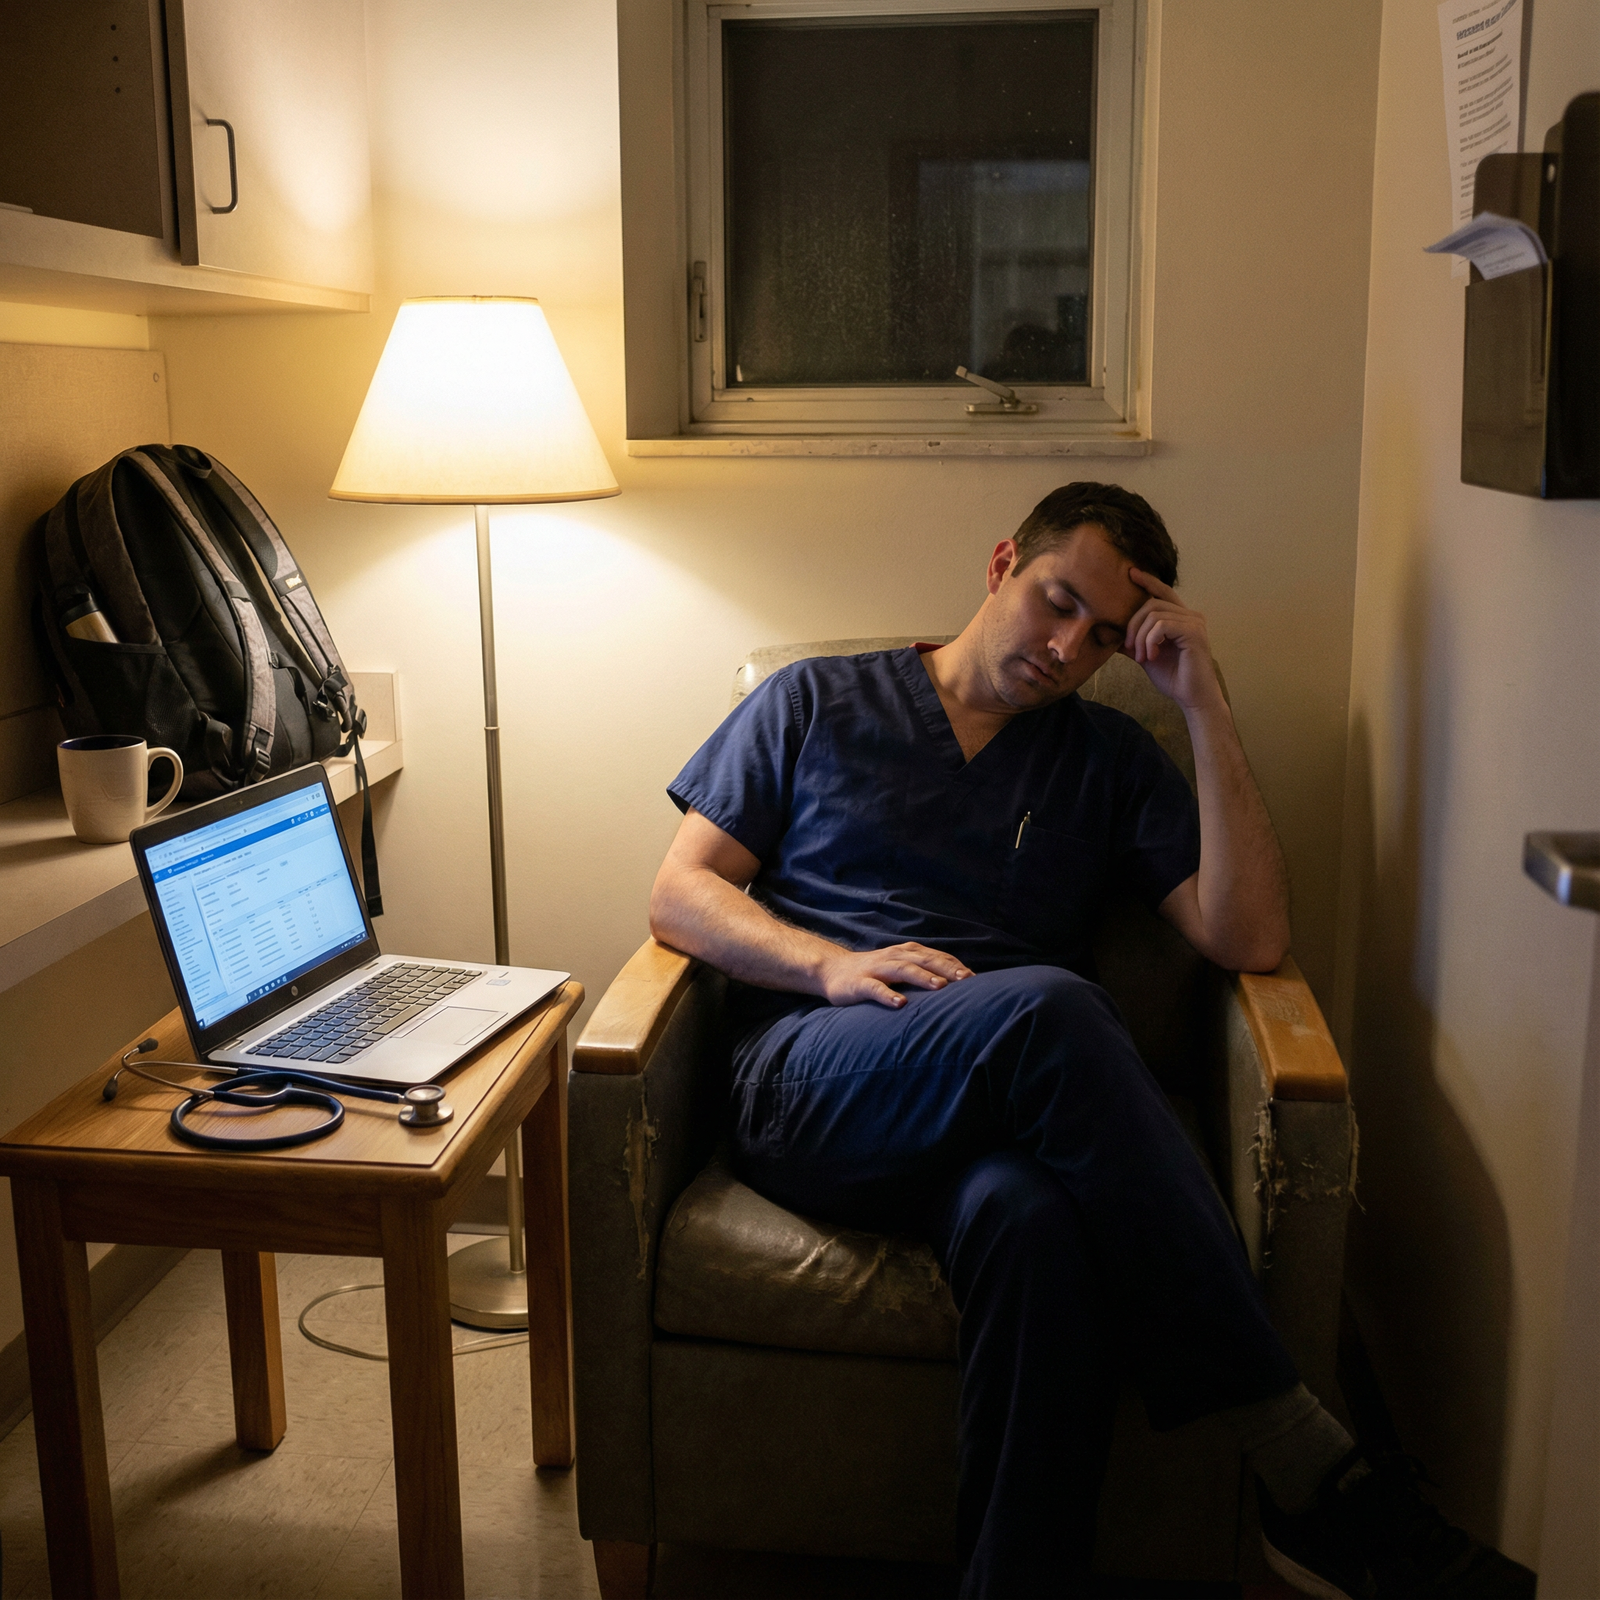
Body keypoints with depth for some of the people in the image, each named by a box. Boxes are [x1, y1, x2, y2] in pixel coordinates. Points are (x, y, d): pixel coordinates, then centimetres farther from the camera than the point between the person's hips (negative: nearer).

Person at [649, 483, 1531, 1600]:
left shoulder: (1111, 761, 21)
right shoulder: (815, 702, 17)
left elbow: (1250, 940, 6)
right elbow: (680, 893, 10)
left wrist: (1206, 706, 3)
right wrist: (833, 962, -9)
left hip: (995, 1119, 2)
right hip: (811, 1087, -1)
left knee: (1028, 1214, -40)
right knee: (1045, 1004, -36)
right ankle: (1306, 1465, -31)